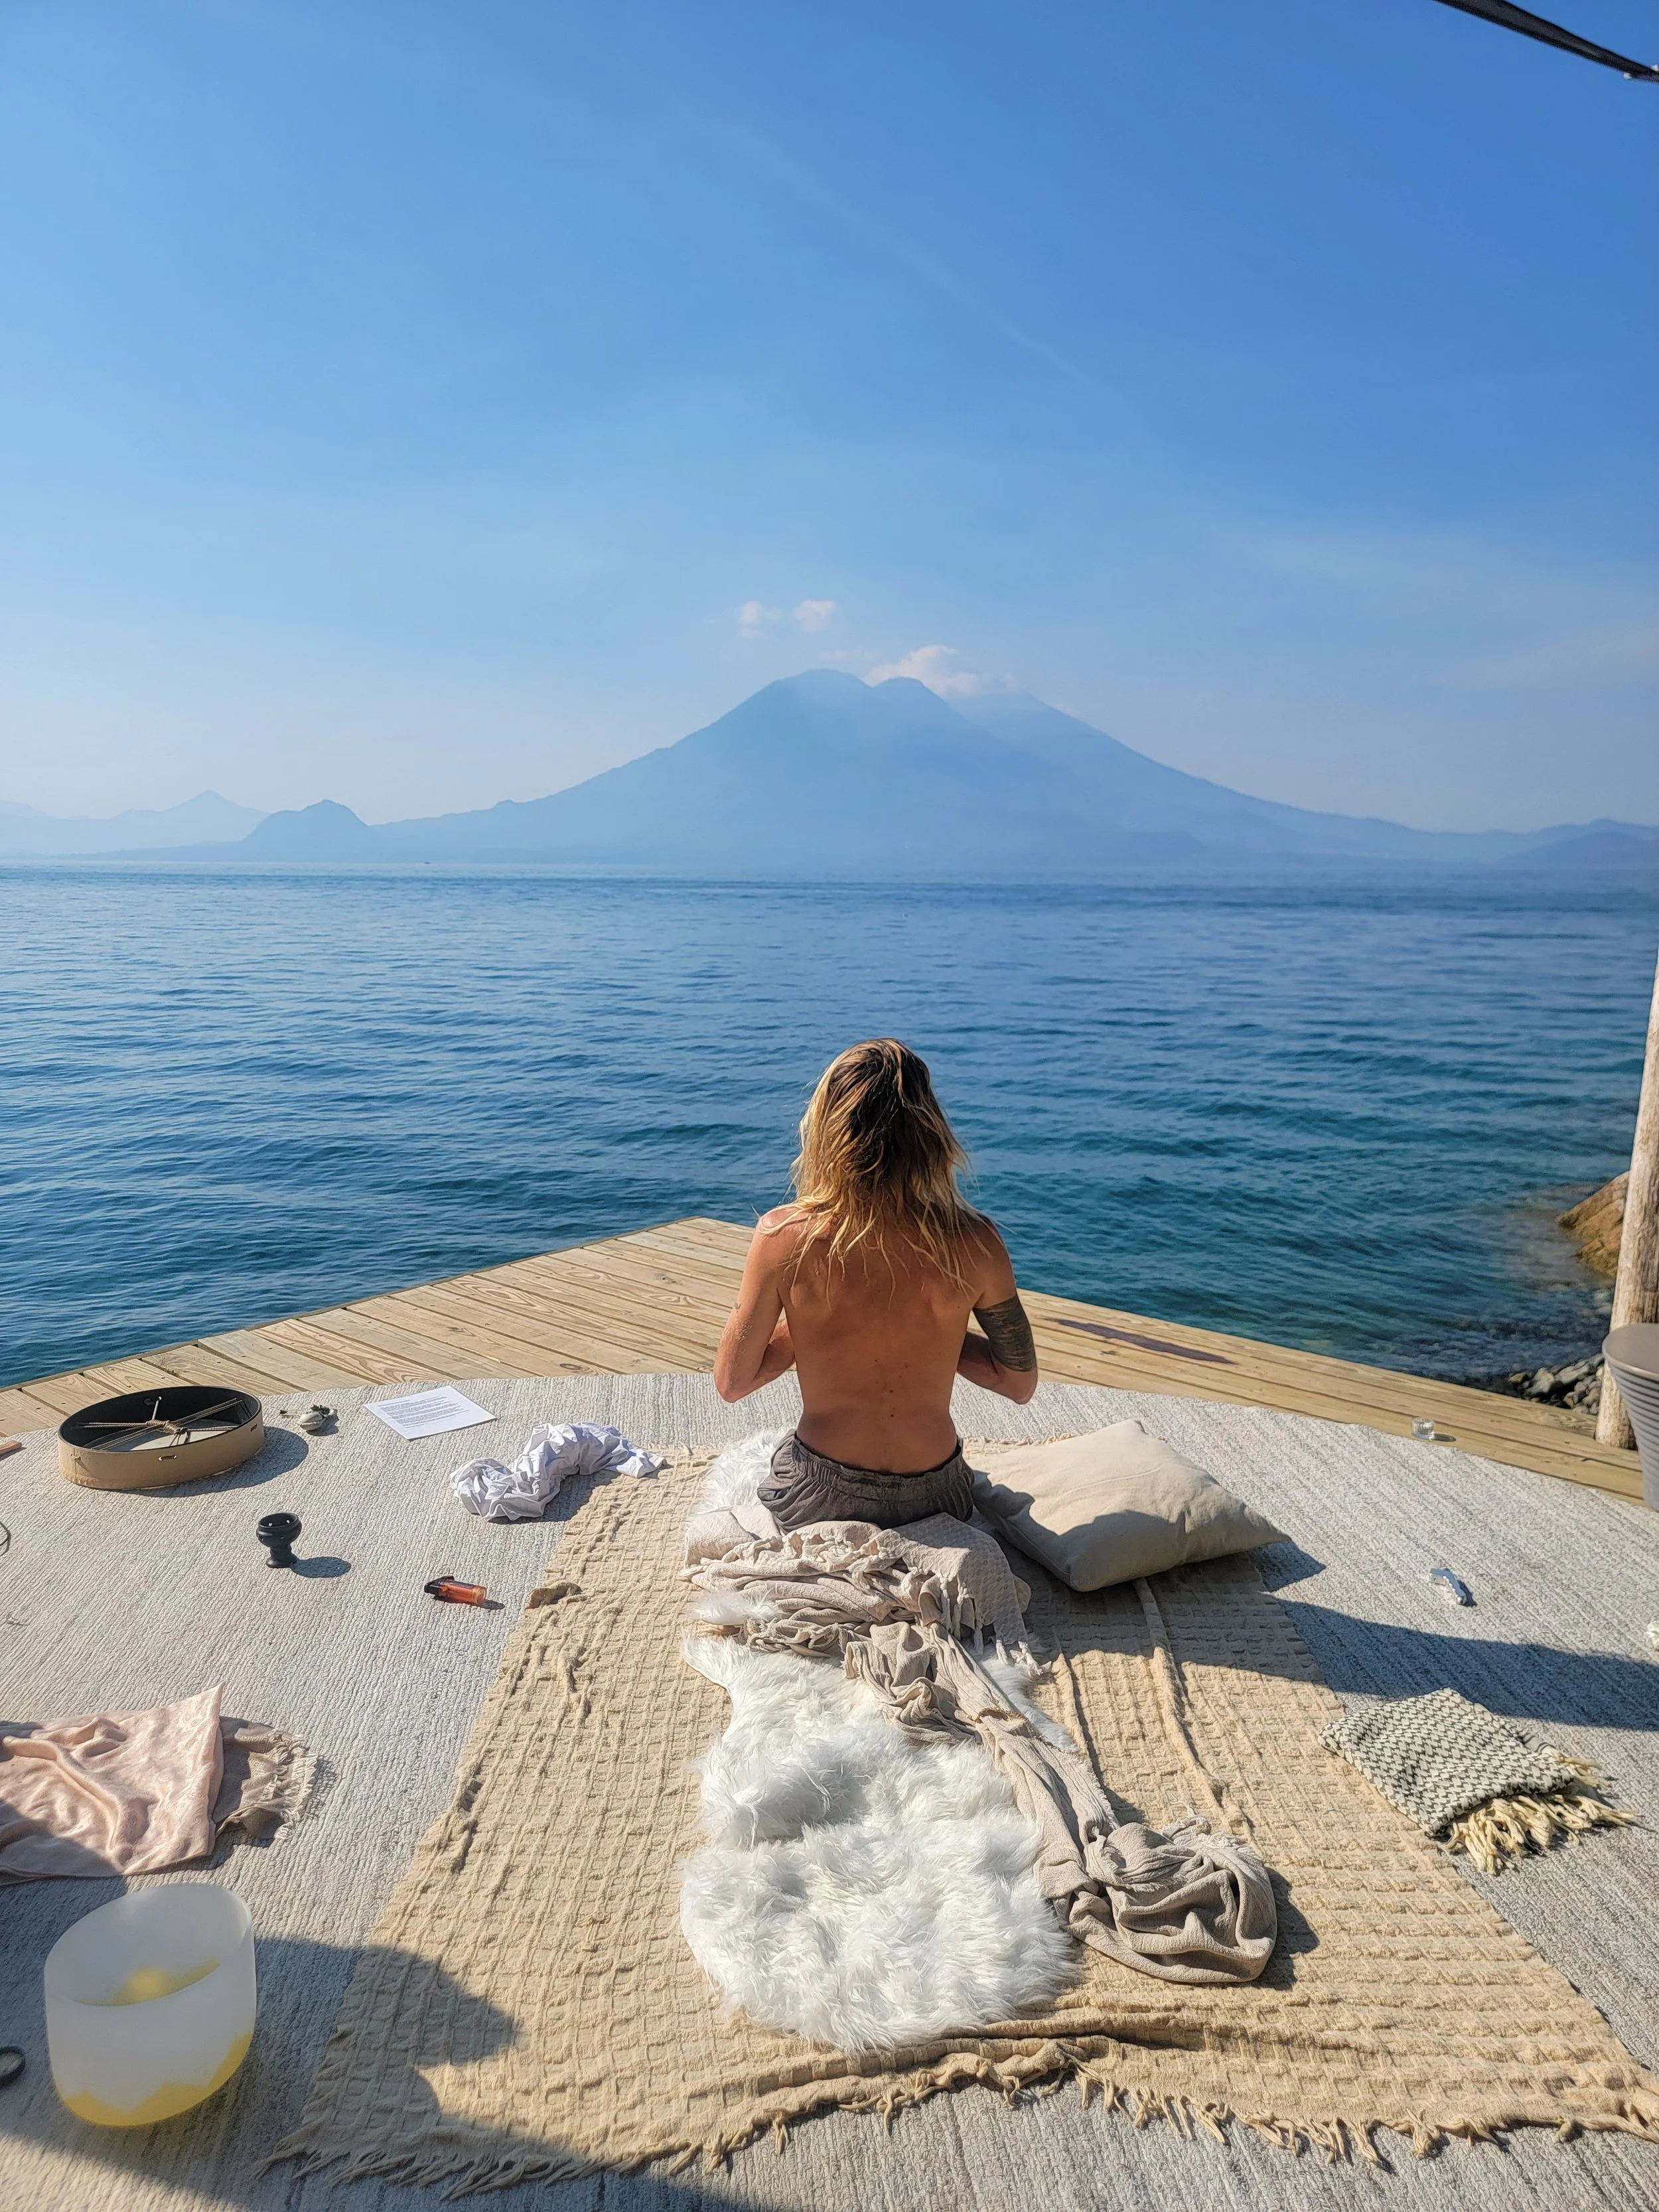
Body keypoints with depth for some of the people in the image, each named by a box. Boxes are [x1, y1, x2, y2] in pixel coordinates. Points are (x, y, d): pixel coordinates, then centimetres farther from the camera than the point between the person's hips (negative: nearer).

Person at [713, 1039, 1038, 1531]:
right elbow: (1020, 1384, -2)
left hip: (816, 1503, -2)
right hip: (933, 1503, 3)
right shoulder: (974, 1244, -16)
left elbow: (731, 1384, -6)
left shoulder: (783, 1236, -18)